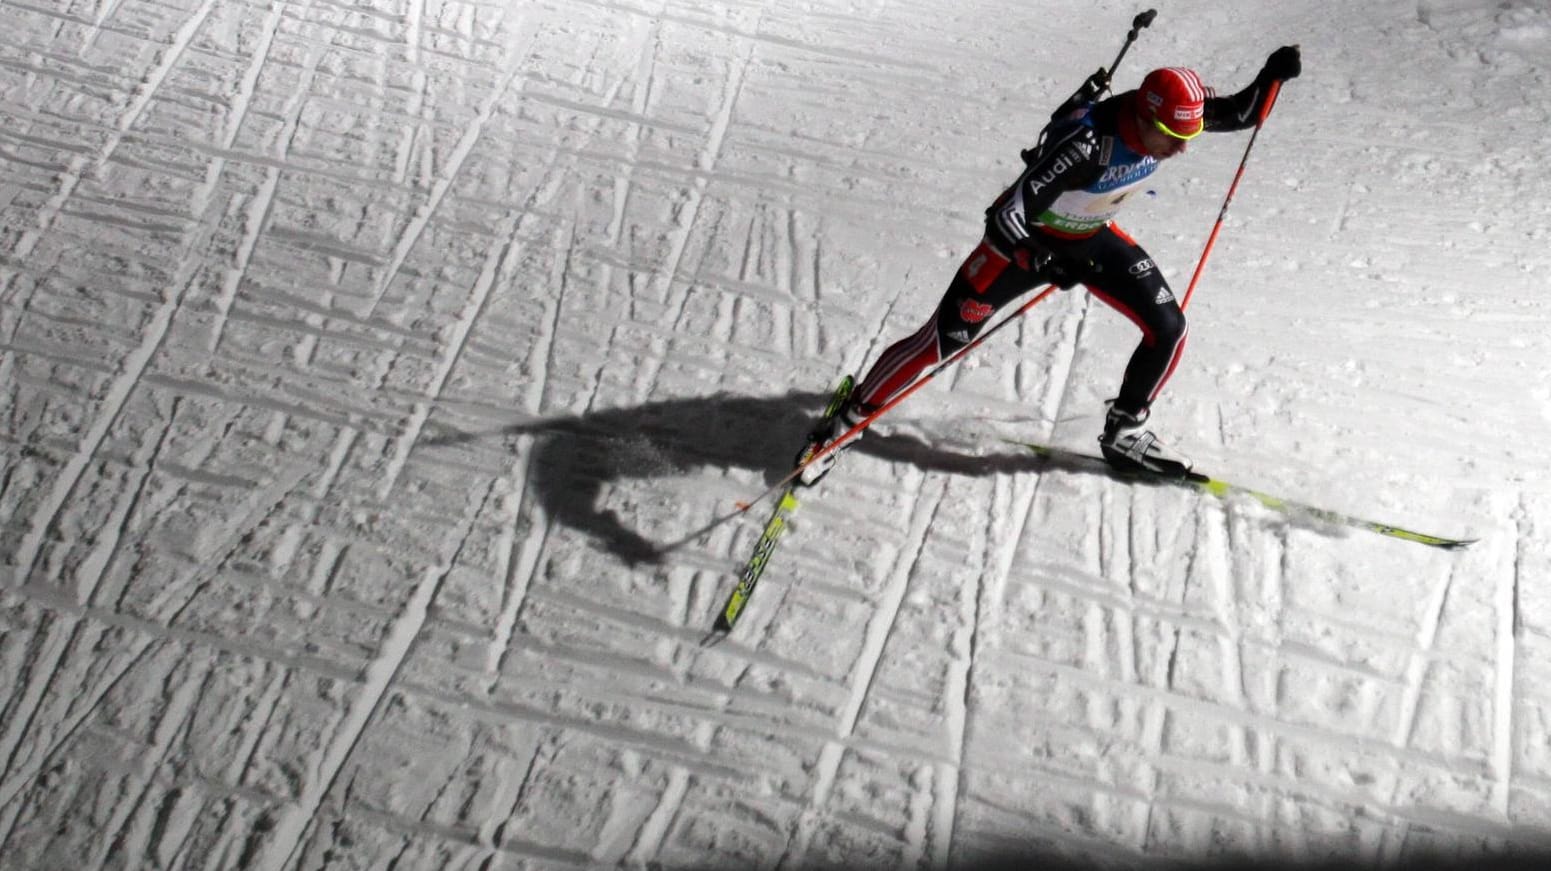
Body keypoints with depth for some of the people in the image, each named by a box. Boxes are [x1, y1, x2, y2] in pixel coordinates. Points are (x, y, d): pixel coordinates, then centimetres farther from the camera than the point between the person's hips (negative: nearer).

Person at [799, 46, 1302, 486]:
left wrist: (1271, 76, -16)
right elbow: (1005, 217, -35)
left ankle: (1124, 434, 21)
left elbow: (1239, 114, 0)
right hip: (1026, 240, -6)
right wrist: (1047, 264, -38)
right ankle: (849, 419, 12)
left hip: (1094, 237, 7)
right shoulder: (1084, 144, -39)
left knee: (1168, 329, -1)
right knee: (941, 340, -5)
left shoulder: (1167, 114, -18)